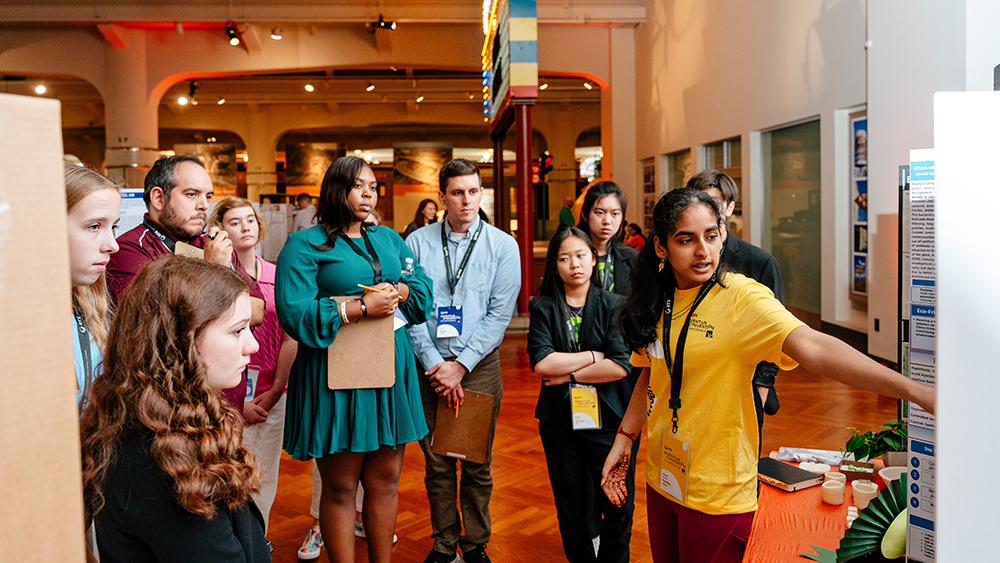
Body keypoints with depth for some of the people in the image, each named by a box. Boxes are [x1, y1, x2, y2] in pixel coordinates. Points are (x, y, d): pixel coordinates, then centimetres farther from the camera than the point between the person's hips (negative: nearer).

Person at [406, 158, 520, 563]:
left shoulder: (502, 245, 0)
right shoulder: (417, 243, 2)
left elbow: (500, 313, -4)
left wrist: (461, 365, -8)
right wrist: (434, 363, -8)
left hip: (479, 364, 0)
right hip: (429, 365, 1)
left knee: (477, 464, 7)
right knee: (437, 463, 8)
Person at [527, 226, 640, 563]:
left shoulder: (614, 305, 0)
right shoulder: (543, 308, 3)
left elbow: (622, 366, -12)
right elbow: (541, 362, -11)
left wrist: (568, 374, -11)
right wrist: (595, 355, -9)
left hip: (610, 421, -1)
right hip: (560, 424, 1)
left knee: (618, 511, 4)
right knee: (572, 513, 11)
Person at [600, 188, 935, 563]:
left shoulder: (741, 297, -18)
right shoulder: (657, 301, 1)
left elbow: (811, 347, -32)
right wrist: (623, 438, 10)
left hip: (717, 494, -5)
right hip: (661, 479, 6)